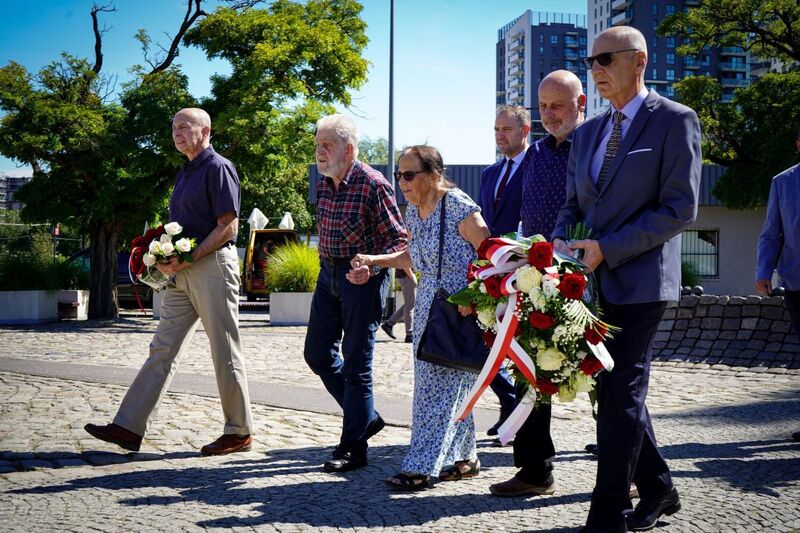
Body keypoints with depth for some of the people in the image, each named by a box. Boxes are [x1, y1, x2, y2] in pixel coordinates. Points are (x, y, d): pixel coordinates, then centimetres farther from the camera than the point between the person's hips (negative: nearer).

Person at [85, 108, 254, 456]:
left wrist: (187, 258, -19)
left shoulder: (218, 168, -8)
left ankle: (239, 433, 9)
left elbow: (228, 226, -15)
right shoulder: (185, 172, 20)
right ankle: (129, 427, 6)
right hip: (183, 273, 9)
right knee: (163, 349, 6)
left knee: (225, 354, -1)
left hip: (213, 267, -9)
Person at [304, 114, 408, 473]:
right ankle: (366, 417, 26)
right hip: (328, 272, 8)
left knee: (356, 362, -2)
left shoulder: (373, 184, -14)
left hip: (362, 277, -8)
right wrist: (327, 265, 20)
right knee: (317, 353, 10)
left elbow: (399, 237, -13)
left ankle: (353, 447, 8)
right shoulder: (322, 185, 8)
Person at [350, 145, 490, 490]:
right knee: (431, 383, 10)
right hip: (428, 308, 9)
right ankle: (465, 457, 22)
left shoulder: (458, 206, -15)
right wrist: (373, 261, 15)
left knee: (442, 386, -8)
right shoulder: (413, 212, 10)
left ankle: (422, 467, -4)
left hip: (461, 309, -9)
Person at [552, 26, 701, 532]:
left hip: (639, 281, -7)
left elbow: (680, 208, -13)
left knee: (620, 395, -5)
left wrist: (606, 249, -18)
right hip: (592, 280, 7)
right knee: (618, 389, 14)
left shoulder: (676, 121, -7)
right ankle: (658, 489, 31)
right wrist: (560, 243, -3)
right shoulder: (588, 132, 14)